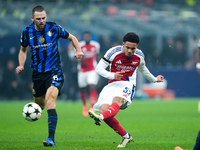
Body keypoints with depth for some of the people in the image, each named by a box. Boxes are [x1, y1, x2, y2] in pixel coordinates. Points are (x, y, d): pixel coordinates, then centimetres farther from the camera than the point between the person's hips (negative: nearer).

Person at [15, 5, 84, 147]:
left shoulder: (54, 28, -8)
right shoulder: (27, 32, -2)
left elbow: (72, 38, 8)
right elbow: (23, 50, 16)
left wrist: (78, 50, -9)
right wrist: (21, 65, 0)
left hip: (54, 72, -3)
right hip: (38, 74, 3)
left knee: (50, 100, -24)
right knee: (39, 106, 11)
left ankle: (51, 138, -30)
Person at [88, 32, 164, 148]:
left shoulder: (139, 56, 2)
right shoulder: (114, 52, -7)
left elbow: (142, 69, 26)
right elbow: (99, 68, -6)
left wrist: (154, 79, 38)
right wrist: (112, 75, -23)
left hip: (128, 85, -1)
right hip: (112, 84, 1)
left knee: (117, 100, -35)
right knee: (104, 108, -21)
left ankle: (100, 117, -66)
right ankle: (125, 136, -5)